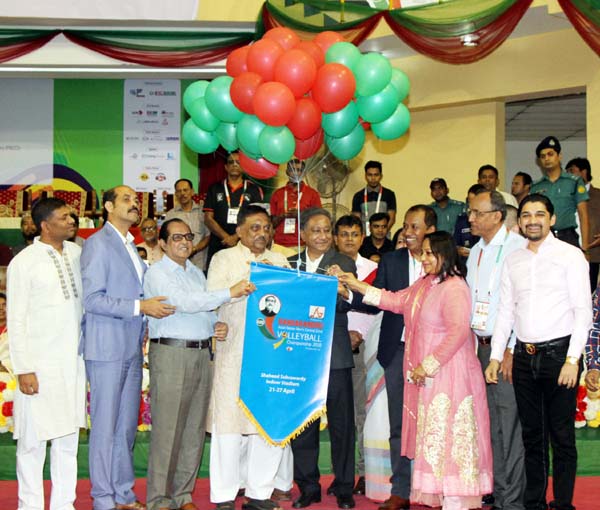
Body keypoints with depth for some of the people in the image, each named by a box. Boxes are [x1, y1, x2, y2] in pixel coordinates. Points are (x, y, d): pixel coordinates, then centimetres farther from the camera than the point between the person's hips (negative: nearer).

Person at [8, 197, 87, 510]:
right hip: (40, 364, -5)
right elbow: (16, 320, -7)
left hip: (74, 361, 5)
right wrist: (23, 369, -11)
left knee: (68, 436, 11)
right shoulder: (23, 262, -7)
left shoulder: (77, 253, 7)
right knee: (33, 438, 1)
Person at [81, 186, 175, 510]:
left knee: (127, 425, 13)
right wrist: (140, 307, -20)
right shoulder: (97, 243, -9)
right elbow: (93, 299, -17)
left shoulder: (131, 246, 17)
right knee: (105, 426, 0)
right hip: (107, 349, -8)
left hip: (132, 348, 8)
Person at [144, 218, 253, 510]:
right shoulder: (157, 273, -5)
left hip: (202, 353, 7)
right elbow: (183, 303, -19)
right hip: (171, 353, -7)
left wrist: (218, 326, 4)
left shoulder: (197, 273, 19)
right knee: (168, 428, -5)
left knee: (195, 428, 9)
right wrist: (230, 293, -21)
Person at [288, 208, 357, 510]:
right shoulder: (289, 264, 9)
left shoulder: (344, 264, 1)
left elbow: (345, 304, -12)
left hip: (334, 354, -2)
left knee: (341, 422, 5)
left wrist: (340, 287, -31)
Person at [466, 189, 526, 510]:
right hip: (482, 346, 8)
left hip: (507, 348, -7)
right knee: (492, 424, 13)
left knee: (511, 424, -4)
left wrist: (512, 350, -17)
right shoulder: (476, 252, 15)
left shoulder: (517, 247, -11)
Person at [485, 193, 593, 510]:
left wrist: (572, 359, -13)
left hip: (559, 353, -4)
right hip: (524, 356, 4)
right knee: (531, 435, 11)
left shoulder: (570, 255, -2)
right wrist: (496, 356, 6)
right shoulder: (513, 261, 12)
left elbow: (583, 310, -6)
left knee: (561, 436, 0)